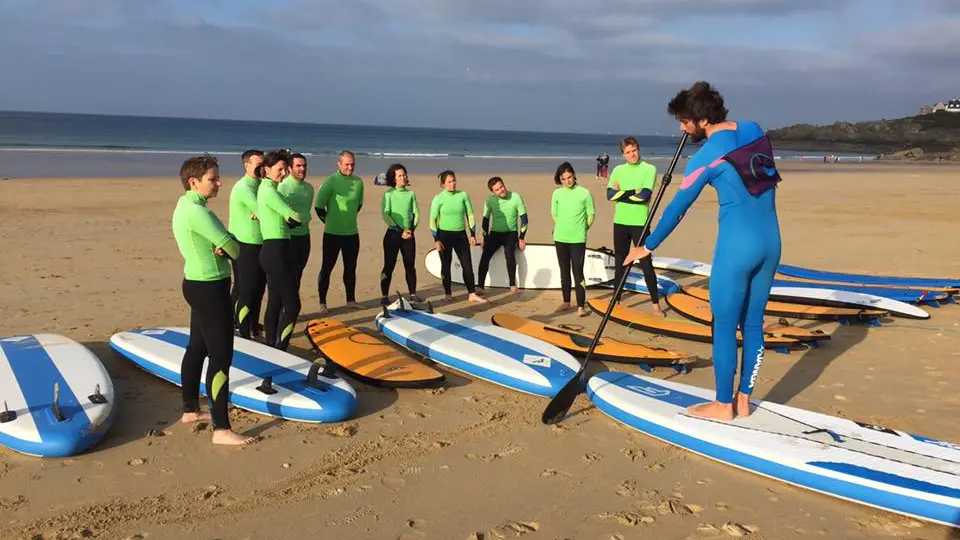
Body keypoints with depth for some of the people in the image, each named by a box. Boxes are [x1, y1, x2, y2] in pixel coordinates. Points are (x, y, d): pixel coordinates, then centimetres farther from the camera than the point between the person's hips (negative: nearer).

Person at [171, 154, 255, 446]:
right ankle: (222, 429, -7)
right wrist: (229, 249, 2)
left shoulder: (188, 206, 11)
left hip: (198, 285, 11)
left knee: (198, 347, 19)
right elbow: (231, 247, -20)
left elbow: (223, 240, 10)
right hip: (210, 289, -11)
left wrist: (223, 247, -12)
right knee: (221, 356, -9)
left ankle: (191, 409, 31)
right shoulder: (196, 211, -21)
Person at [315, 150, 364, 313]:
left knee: (351, 267, 13)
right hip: (332, 233, -5)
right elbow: (319, 206, -7)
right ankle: (322, 302, 10)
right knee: (327, 267, 2)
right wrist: (330, 221, 3)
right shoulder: (331, 181, -11)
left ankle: (351, 300, 24)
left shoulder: (358, 182, 4)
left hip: (352, 233, 5)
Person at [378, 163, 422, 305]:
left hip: (409, 234, 4)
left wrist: (412, 228, -9)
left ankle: (412, 294, 15)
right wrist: (400, 231, -14)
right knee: (389, 266, -3)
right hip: (393, 233, -3)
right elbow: (385, 214, -9)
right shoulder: (388, 194, -3)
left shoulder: (411, 193, 8)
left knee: (410, 265, 7)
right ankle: (384, 296, 2)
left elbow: (416, 213, 7)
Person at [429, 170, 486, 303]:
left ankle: (472, 294, 3)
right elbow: (432, 220, -5)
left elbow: (470, 215, 7)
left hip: (461, 234, 2)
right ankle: (447, 294, 17)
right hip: (444, 235, -2)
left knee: (467, 264, -1)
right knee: (446, 265, 6)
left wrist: (473, 234, 4)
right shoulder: (438, 199, -7)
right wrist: (436, 240, -10)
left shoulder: (463, 195, 1)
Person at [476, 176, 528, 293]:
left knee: (509, 254, -30)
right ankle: (479, 286, -15)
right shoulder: (490, 200, -6)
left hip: (511, 233, -2)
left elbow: (523, 218, -5)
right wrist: (485, 239, 7)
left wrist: (521, 238, -6)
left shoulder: (516, 197, -12)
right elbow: (485, 220, 7)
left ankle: (513, 284, -16)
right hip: (494, 233, 2)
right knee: (485, 256, -19)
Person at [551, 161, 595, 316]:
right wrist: (564, 227, 10)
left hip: (578, 239, -3)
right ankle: (566, 302, 23)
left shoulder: (584, 193, -6)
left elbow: (591, 215, 2)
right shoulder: (557, 193, 2)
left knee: (578, 272, -7)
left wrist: (581, 229, 6)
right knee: (564, 271, 12)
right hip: (560, 238, 4)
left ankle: (581, 306, -6)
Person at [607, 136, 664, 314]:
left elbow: (644, 195, -16)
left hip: (640, 223, -4)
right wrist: (634, 192, -12)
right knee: (620, 263, 11)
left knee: (646, 264, -2)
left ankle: (655, 303, 4)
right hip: (620, 223, 4)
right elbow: (610, 195, -5)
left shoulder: (649, 169, -3)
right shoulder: (618, 170, 8)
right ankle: (616, 298, 22)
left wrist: (621, 192, -7)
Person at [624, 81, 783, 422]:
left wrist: (648, 247, 6)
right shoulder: (756, 131, 6)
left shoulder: (706, 156, -12)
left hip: (737, 246, -7)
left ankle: (723, 405, 16)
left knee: (724, 327, 6)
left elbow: (677, 208, -5)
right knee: (753, 324, 14)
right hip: (771, 242, 7)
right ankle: (744, 401, 24)